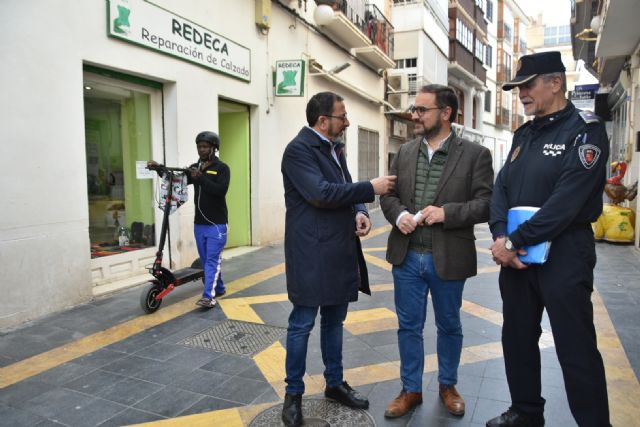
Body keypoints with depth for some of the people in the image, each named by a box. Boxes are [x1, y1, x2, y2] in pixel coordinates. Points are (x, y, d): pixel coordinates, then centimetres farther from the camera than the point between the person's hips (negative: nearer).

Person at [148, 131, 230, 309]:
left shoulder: (221, 168, -4)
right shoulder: (194, 168, 13)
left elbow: (221, 190, -19)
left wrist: (201, 178, -25)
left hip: (216, 224, -6)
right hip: (199, 223, 6)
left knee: (212, 259, -9)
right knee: (205, 260, 13)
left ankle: (208, 296, -12)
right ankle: (219, 288, 28)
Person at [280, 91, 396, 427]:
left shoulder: (335, 148, 14)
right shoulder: (298, 150, -13)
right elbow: (321, 193, -23)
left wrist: (359, 212, -4)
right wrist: (371, 188, -17)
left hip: (339, 251, 8)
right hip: (312, 253, -8)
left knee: (334, 321, 17)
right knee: (302, 324, 3)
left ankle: (335, 383, 32)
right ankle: (293, 393, 19)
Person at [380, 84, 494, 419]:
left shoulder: (475, 154, -5)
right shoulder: (405, 152, 6)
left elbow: (486, 203, -9)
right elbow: (388, 194, 9)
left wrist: (447, 213, -22)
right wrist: (399, 214, -12)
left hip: (448, 259, -2)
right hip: (407, 257, 3)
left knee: (449, 326, 16)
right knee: (409, 327, 13)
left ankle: (447, 385, 39)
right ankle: (411, 390, 30)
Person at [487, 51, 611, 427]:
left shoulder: (585, 130, -9)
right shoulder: (524, 134, 13)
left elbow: (566, 202, -20)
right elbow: (501, 188, 6)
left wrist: (514, 242, -18)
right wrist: (502, 238, -11)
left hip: (563, 253, -7)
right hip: (517, 253, 7)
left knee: (576, 349, 1)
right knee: (518, 338, 16)